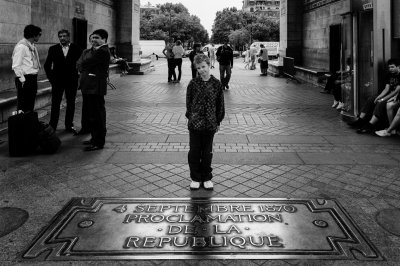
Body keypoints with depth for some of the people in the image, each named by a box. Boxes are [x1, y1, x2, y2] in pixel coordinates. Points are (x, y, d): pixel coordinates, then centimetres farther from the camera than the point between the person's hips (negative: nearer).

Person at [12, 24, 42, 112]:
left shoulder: (32, 46, 12)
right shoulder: (21, 46, -14)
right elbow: (16, 66, -17)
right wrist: (22, 80, -17)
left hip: (33, 78, 9)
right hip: (25, 80, -9)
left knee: (30, 105, 16)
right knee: (23, 107, -3)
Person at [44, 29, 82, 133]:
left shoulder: (76, 49, 1)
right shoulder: (53, 49, 3)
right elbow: (47, 65, 8)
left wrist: (77, 76, -1)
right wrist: (51, 78, 2)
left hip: (71, 81, 0)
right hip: (57, 81, 0)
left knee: (71, 104, 7)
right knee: (55, 104, 1)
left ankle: (69, 125, 18)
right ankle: (52, 126, 7)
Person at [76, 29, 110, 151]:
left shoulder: (103, 51, -13)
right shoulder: (87, 51, 17)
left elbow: (85, 63, -16)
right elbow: (79, 65, 8)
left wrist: (83, 67, 4)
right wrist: (87, 69, -8)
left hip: (96, 87, -9)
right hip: (87, 86, 9)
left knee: (97, 115, -3)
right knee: (90, 114, 16)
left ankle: (99, 142, 3)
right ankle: (95, 138, 27)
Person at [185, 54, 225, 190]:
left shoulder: (216, 84, -3)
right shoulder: (193, 83, -4)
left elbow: (220, 105, 3)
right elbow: (188, 103, 4)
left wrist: (218, 121, 5)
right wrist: (190, 117, 0)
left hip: (210, 125, 0)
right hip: (195, 124, 0)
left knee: (207, 153, 11)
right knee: (194, 152, 8)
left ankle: (207, 178, 26)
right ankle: (195, 178, 23)